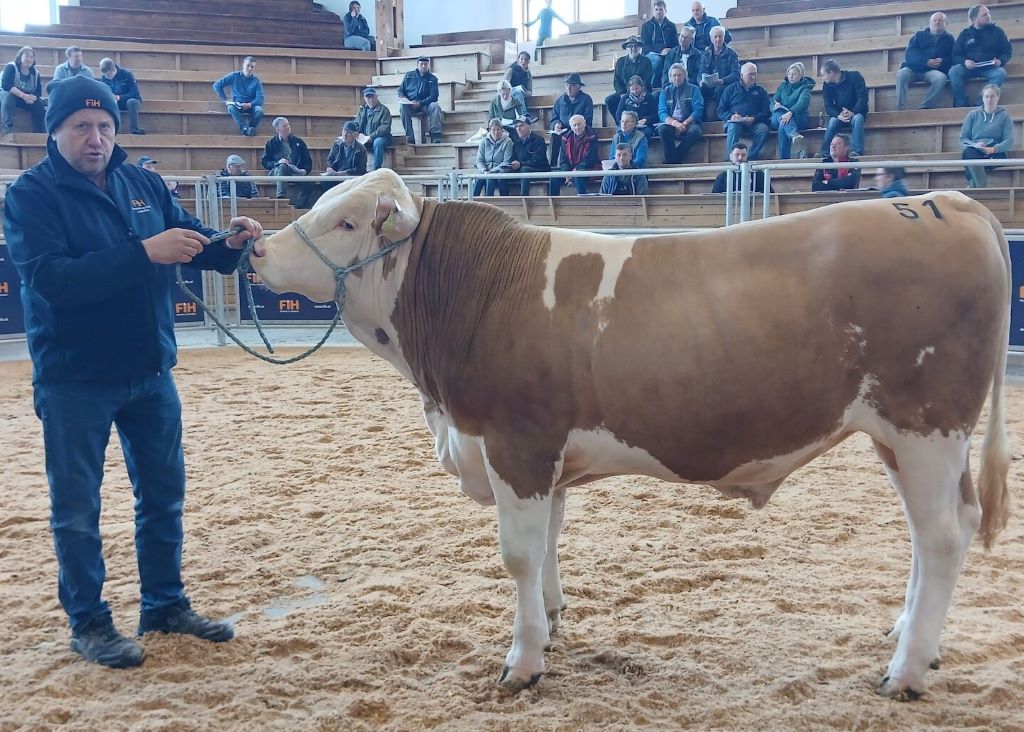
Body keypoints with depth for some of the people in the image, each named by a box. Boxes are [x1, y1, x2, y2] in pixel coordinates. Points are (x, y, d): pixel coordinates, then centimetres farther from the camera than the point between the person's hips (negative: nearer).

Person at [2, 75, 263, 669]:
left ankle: (166, 604, 30)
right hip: (74, 381, -5)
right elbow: (50, 277, -25)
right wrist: (144, 253, -32)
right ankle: (89, 623, 20)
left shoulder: (145, 185, 4)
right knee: (77, 507, 5)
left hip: (151, 372, 6)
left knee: (164, 492, 14)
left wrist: (231, 243, -13)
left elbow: (193, 242, 11)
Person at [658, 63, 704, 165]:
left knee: (695, 130, -34)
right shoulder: (665, 92, 14)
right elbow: (662, 113, 2)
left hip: (689, 123, -1)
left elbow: (698, 110, -2)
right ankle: (672, 161, -30)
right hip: (670, 123, 1)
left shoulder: (693, 89, 10)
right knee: (663, 129, -33)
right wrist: (674, 123, -19)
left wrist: (684, 124, -16)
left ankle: (673, 161, -27)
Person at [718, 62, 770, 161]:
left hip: (754, 123, 1)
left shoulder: (760, 90, 21)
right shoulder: (731, 89, 18)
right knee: (733, 127, -37)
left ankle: (751, 158, -29)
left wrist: (754, 118, -11)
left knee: (763, 129, -32)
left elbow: (766, 112, 10)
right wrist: (730, 116, -12)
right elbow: (721, 111, 11)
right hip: (735, 121, -1)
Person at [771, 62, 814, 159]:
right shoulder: (783, 86, 22)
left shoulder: (805, 87, 4)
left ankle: (784, 159, -48)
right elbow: (773, 102, 16)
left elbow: (803, 103, -17)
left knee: (783, 127, -36)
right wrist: (775, 105, -11)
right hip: (777, 119, 3)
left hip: (799, 119, -3)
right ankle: (794, 134, -64)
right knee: (778, 113, -35)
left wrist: (790, 113, -37)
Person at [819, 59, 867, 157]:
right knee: (833, 121, -30)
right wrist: (838, 116, -25)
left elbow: (863, 97, -17)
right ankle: (824, 152, -32)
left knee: (857, 118, -35)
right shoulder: (827, 86, 0)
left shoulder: (854, 77, -11)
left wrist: (852, 112, -30)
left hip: (857, 112, -2)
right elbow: (828, 106, -5)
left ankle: (858, 151, -39)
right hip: (840, 115, 2)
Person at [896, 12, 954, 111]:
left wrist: (942, 61, -15)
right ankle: (900, 109, -37)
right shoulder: (919, 35, 21)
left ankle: (923, 108, -35)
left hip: (933, 71, 0)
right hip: (913, 68, 1)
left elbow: (951, 58, 9)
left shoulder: (949, 39, 21)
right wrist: (926, 61, -13)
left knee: (941, 78, -34)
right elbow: (909, 54, 3)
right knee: (901, 74, -31)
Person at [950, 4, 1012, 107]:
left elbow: (1007, 51, 11)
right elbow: (956, 54, 7)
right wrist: (964, 61, -16)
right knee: (953, 71, -29)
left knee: (1000, 73, -33)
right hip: (969, 67, 0)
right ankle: (961, 104, -24)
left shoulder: (997, 31, 11)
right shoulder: (965, 34, 11)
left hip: (991, 68, 0)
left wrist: (1001, 61, -11)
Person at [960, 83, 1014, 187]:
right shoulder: (973, 115, 20)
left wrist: (994, 149, -17)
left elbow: (1009, 140, 4)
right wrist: (974, 145, -9)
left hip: (996, 152, -1)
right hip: (975, 151, 1)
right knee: (969, 152, -40)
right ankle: (981, 187, -49)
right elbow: (963, 138, 15)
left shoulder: (1004, 115, 15)